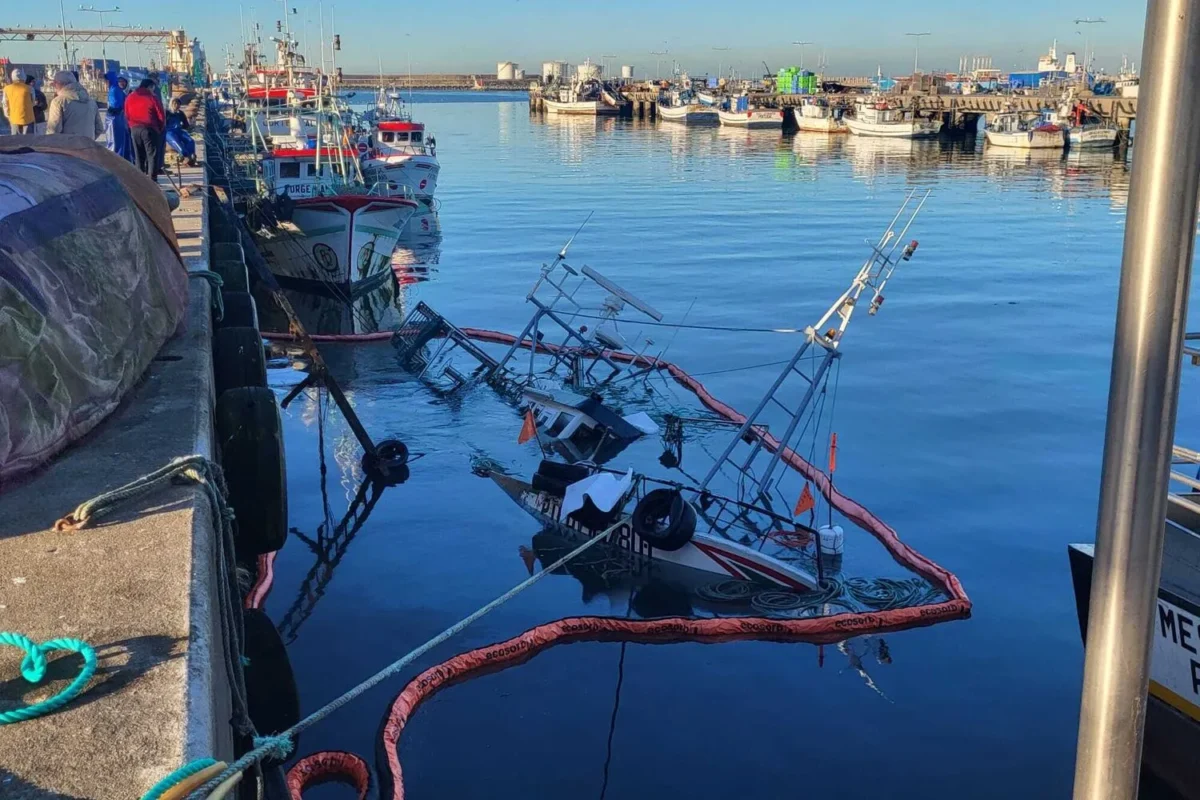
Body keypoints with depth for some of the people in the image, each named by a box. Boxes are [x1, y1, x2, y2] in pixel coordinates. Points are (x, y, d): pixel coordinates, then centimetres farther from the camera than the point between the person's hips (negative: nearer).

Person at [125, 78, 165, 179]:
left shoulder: (130, 97, 12)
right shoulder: (152, 97, -4)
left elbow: (127, 116, 13)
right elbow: (161, 116, -5)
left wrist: (132, 126, 18)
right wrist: (161, 128, 8)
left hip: (134, 129, 5)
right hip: (149, 129, -5)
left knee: (138, 155, 12)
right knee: (152, 155, -3)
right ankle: (152, 180, -10)